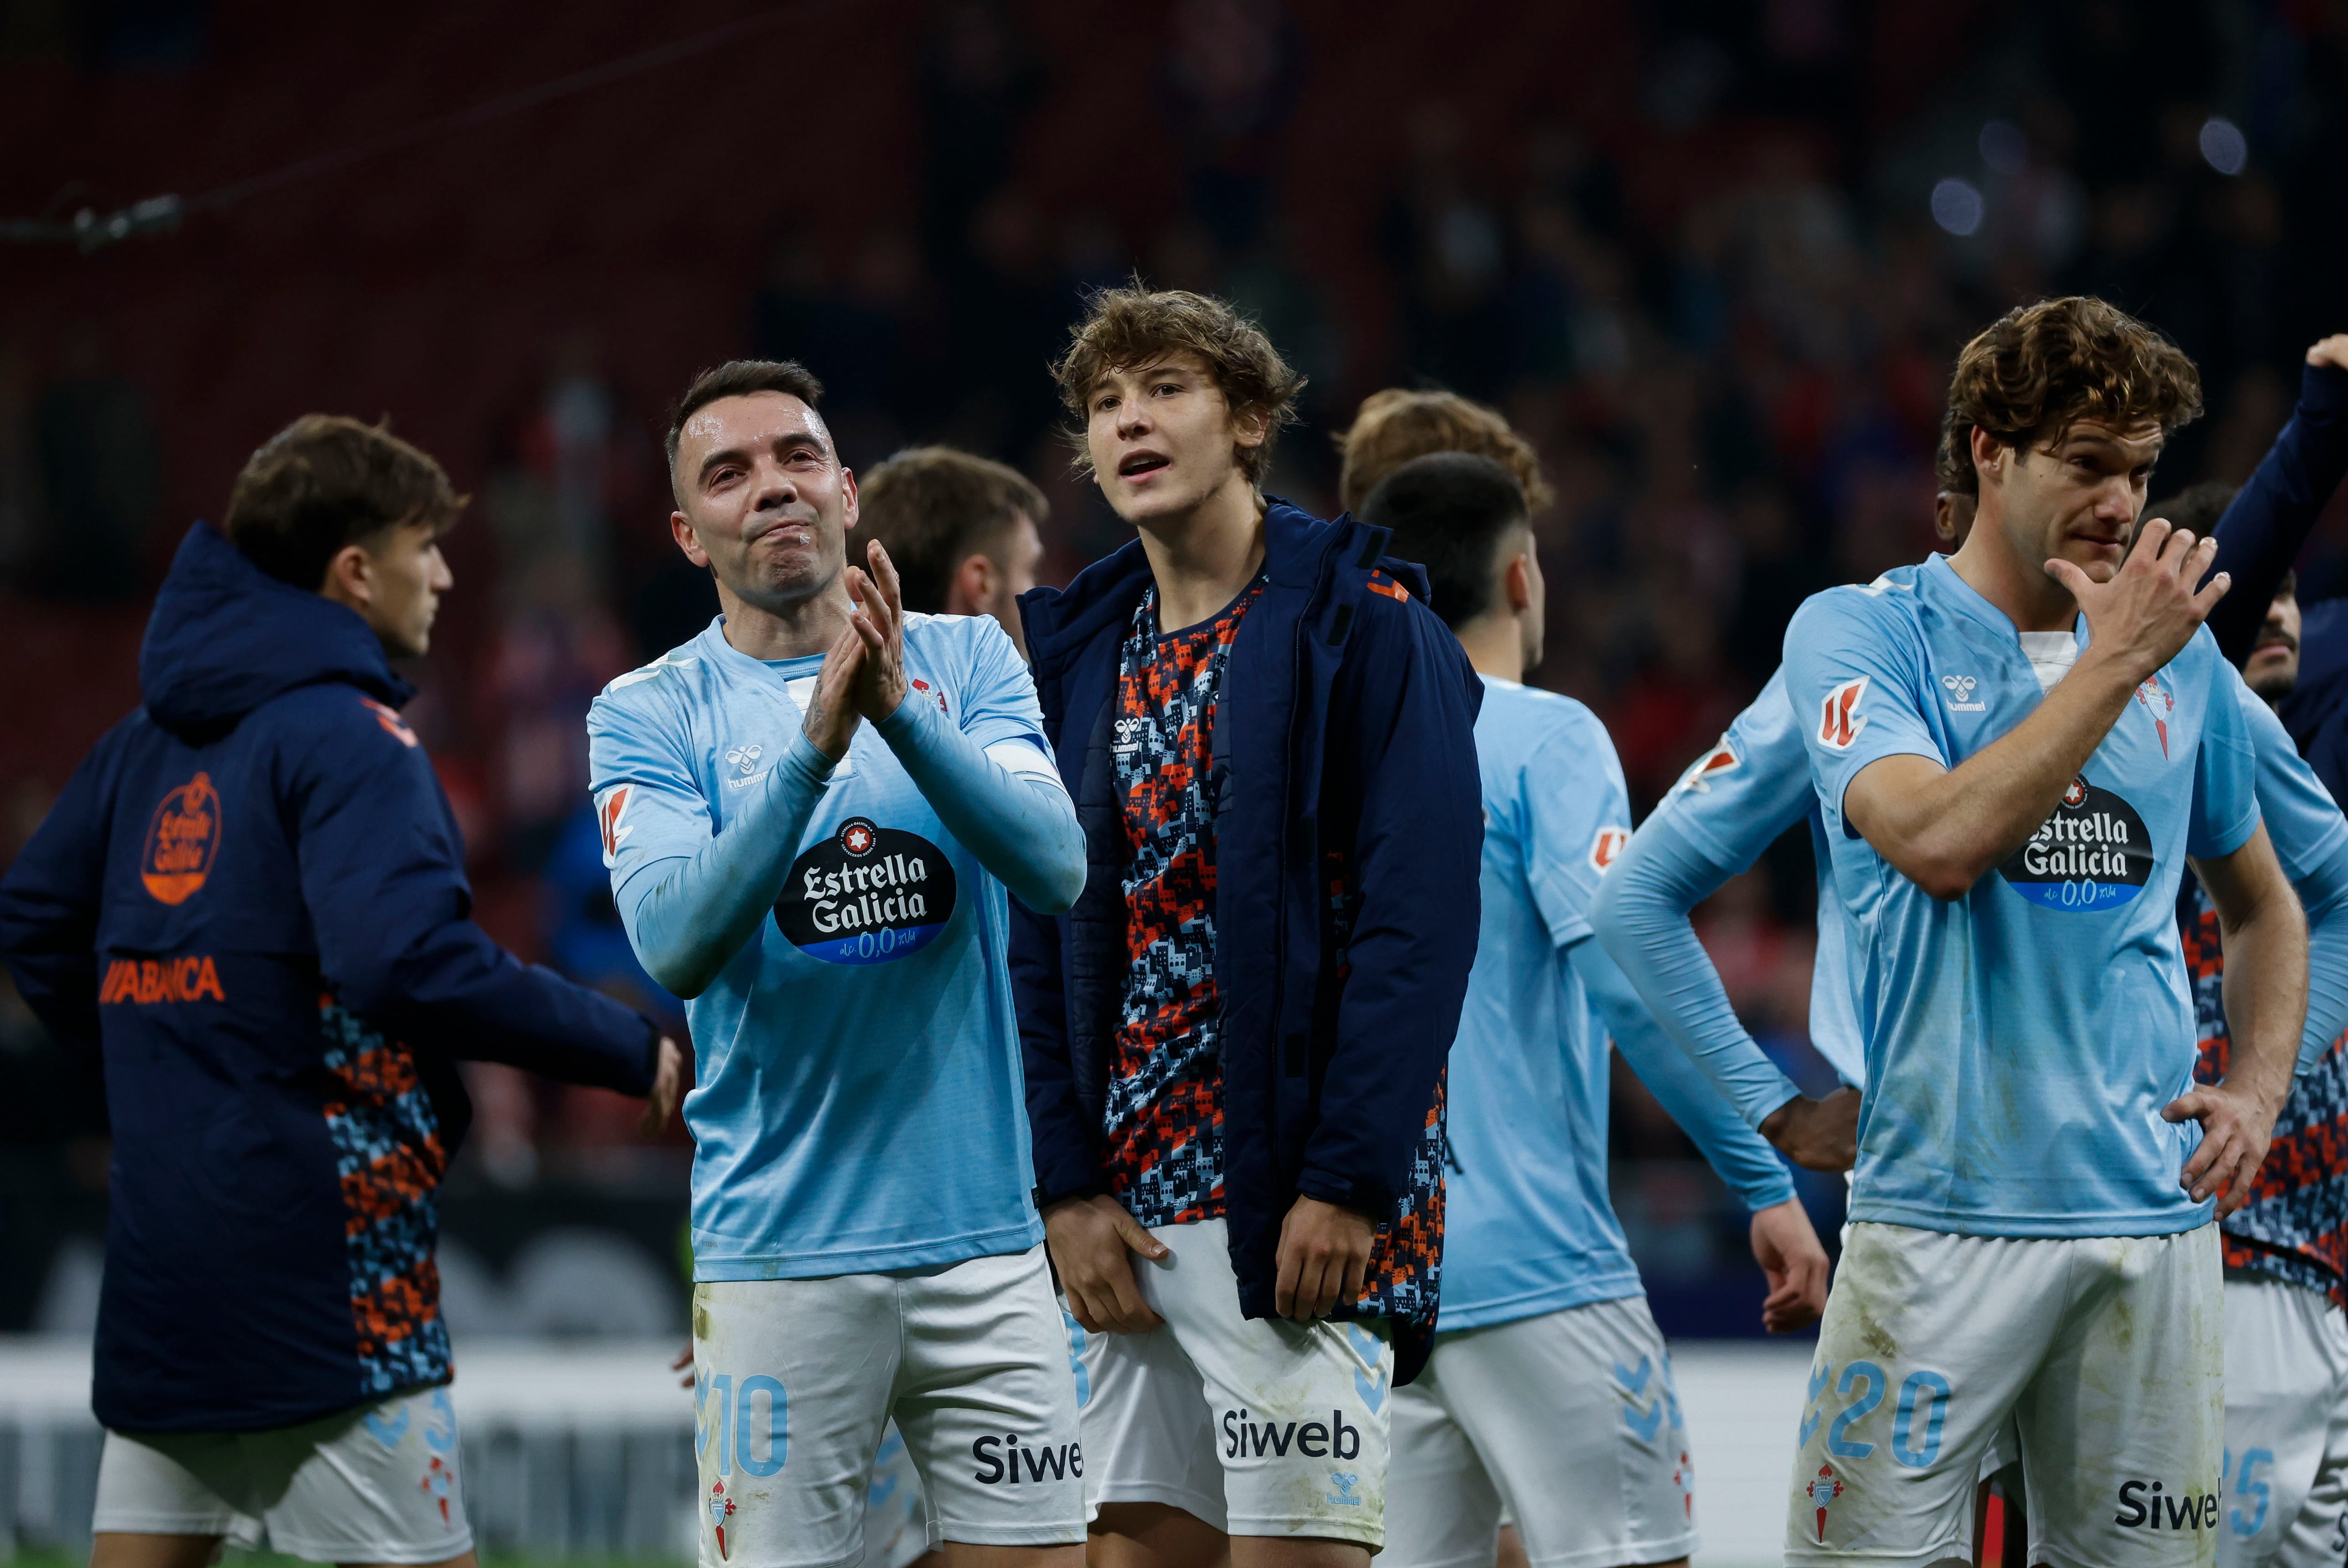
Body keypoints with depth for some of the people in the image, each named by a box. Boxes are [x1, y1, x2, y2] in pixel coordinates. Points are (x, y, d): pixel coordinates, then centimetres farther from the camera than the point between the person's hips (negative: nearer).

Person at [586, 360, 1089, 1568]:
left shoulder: (965, 662, 7)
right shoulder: (651, 714, 1)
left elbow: (1055, 868, -9)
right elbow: (676, 948, -15)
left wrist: (901, 713, -23)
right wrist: (812, 748, -25)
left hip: (983, 1234, 2)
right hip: (780, 1261, -2)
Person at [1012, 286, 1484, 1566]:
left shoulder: (1363, 626, -5)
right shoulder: (1077, 654, 13)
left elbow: (1420, 920, -12)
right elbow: (1041, 943, 12)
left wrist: (1349, 1184, -18)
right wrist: (1067, 1185, 0)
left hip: (1296, 1203, -6)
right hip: (1127, 1201, 6)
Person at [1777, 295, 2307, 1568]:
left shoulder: (2182, 659, 12)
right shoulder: (1863, 633, -1)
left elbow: (2261, 904, 26)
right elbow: (1938, 842, -20)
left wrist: (2258, 1089, 9)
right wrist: (2114, 663, -15)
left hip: (2154, 1214, 4)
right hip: (1943, 1209, -4)